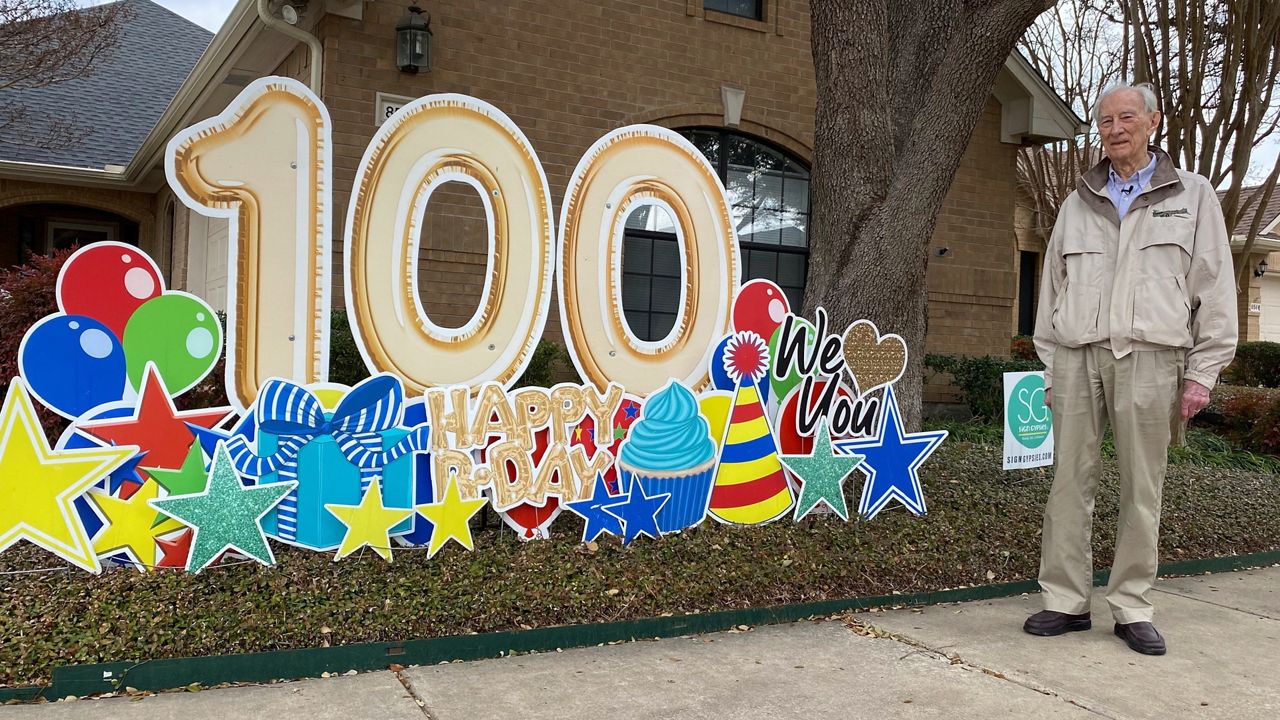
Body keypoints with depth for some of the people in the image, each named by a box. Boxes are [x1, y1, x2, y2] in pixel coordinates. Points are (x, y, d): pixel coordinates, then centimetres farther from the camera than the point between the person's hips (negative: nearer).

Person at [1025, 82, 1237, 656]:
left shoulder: (1192, 196, 11)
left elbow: (1215, 289, 6)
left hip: (1149, 356, -2)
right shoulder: (1078, 204, 18)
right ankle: (1066, 600, 9)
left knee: (1142, 488, 1)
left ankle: (1132, 608, 11)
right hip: (1078, 356, 2)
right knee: (1070, 481, 1)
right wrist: (1051, 368, 11)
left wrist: (1202, 372, -2)